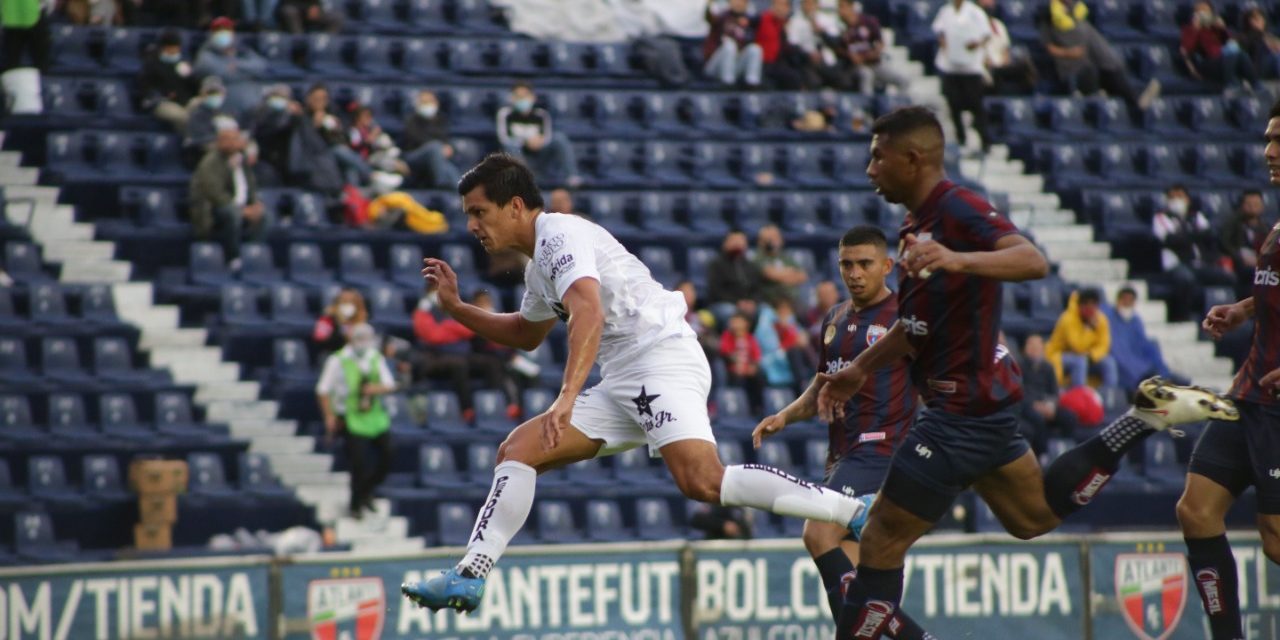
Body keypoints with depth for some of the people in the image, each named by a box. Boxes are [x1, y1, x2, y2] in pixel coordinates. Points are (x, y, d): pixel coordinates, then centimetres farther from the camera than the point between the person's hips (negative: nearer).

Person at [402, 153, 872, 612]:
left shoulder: (560, 235, -8)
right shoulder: (539, 264, 23)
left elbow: (589, 313, -26)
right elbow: (527, 335, 43)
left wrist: (567, 397, -37)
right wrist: (456, 307, 31)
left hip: (662, 355, -10)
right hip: (624, 385, 10)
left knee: (703, 481, -29)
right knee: (518, 451, 5)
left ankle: (856, 512, -28)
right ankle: (468, 578, 3)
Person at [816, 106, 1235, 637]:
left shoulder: (957, 209, -18)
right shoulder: (916, 224, 13)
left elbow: (1033, 261, -35)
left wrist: (958, 260, -50)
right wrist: (859, 370, 26)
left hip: (963, 410, -10)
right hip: (985, 400, 10)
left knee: (881, 543, -7)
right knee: (1035, 516, 23)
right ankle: (1147, 418, 18)